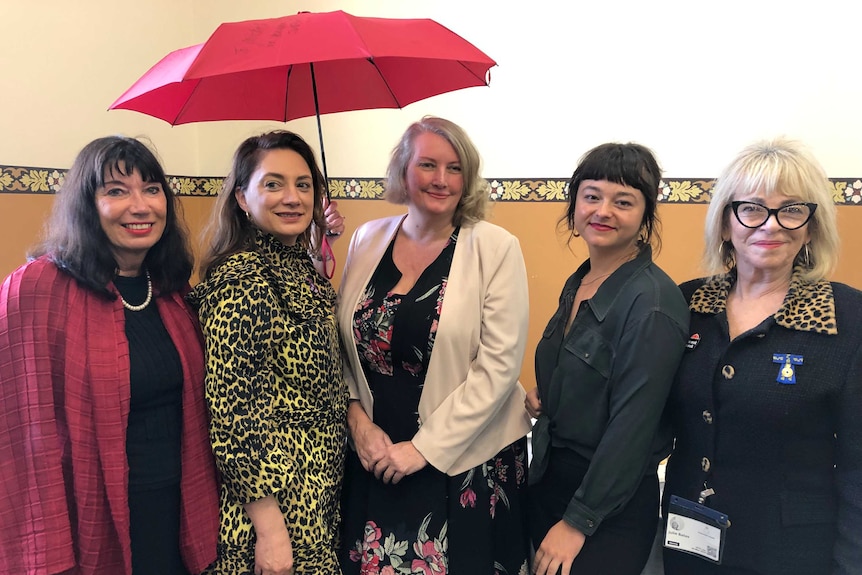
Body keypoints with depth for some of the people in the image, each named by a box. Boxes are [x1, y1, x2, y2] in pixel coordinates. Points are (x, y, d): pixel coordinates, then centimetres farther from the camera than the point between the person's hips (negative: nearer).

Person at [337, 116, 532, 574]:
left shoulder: (496, 249, -9)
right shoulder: (367, 240, 3)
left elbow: (499, 364, -13)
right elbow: (343, 346, 8)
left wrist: (426, 447, -13)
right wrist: (358, 420, -5)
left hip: (466, 462, -3)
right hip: (375, 456, 3)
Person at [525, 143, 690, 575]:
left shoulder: (651, 301, -20)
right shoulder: (578, 283, 4)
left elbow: (631, 425, -21)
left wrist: (578, 522, -17)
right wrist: (541, 396, -2)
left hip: (610, 505, -7)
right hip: (547, 480, 8)